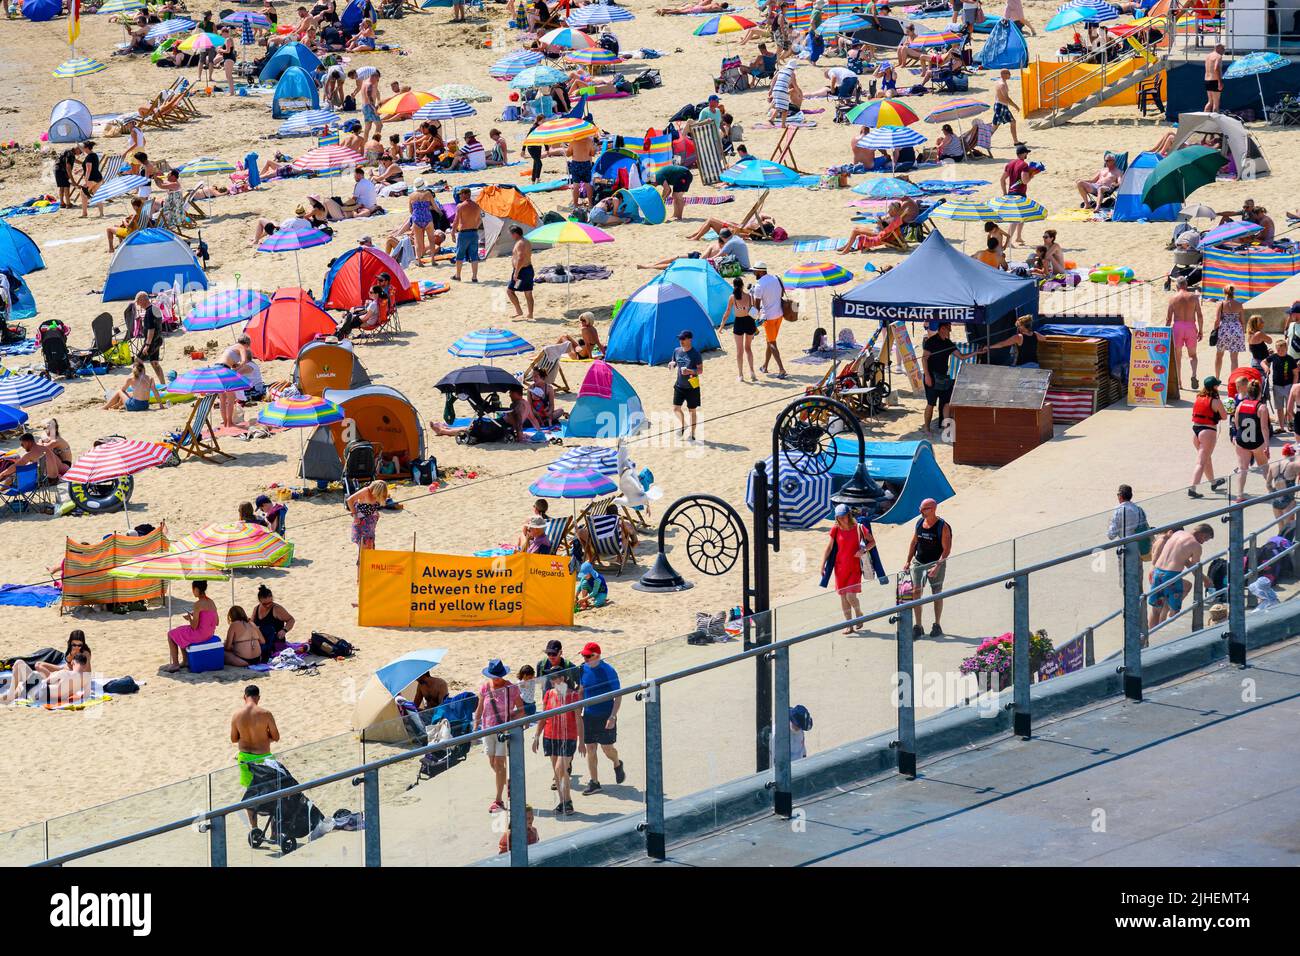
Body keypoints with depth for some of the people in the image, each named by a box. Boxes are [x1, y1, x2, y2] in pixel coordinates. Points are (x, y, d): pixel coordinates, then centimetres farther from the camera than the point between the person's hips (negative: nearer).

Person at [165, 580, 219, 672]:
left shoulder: (198, 604, -21)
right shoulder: (211, 602, 3)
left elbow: (194, 626, -20)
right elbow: (216, 622, 11)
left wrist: (189, 618, 2)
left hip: (199, 634, -9)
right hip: (210, 634, 9)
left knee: (171, 634, 11)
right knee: (181, 632, 32)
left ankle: (175, 664, 13)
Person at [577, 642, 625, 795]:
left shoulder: (608, 671, -13)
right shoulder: (583, 670, 3)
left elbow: (618, 695, -10)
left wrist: (613, 717, -17)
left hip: (605, 716, -5)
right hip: (588, 716, 5)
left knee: (607, 748, -2)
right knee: (590, 749, 4)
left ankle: (617, 765, 31)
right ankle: (593, 782, 12)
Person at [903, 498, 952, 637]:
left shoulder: (943, 527, -12)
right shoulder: (919, 523, 4)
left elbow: (947, 549, -14)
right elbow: (914, 543, 14)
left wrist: (937, 566, -23)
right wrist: (908, 561, 9)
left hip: (936, 564, -4)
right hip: (919, 563, 4)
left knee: (937, 594, 7)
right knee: (916, 592, -6)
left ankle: (937, 626, 19)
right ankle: (918, 627, -3)